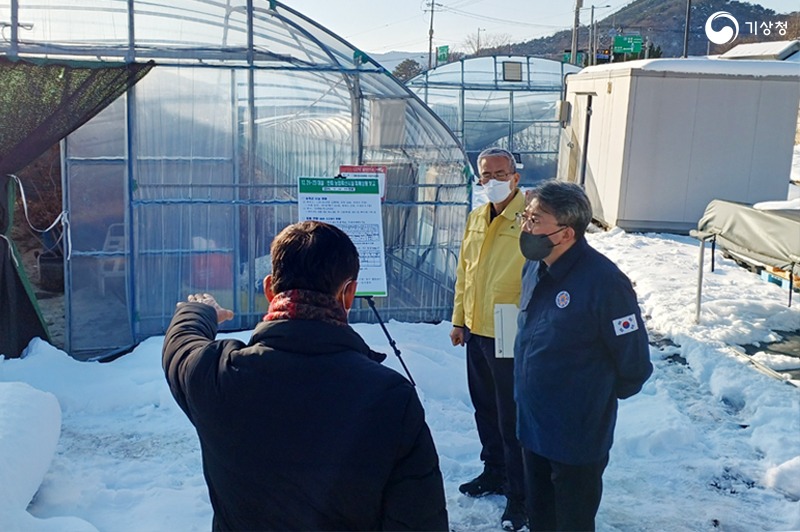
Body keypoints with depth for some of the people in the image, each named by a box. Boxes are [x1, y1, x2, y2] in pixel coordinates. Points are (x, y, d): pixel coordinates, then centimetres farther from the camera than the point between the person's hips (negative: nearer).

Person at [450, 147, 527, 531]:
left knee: (512, 419, 2)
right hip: (476, 332, 7)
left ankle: (519, 495, 17)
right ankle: (494, 473, 39)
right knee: (485, 409, 20)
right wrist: (459, 320, 17)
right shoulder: (476, 219, 9)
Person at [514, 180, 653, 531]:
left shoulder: (604, 282, -25)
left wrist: (600, 398, -1)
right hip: (531, 427, 7)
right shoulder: (534, 267, -1)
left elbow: (634, 363, -16)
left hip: (578, 438, -7)